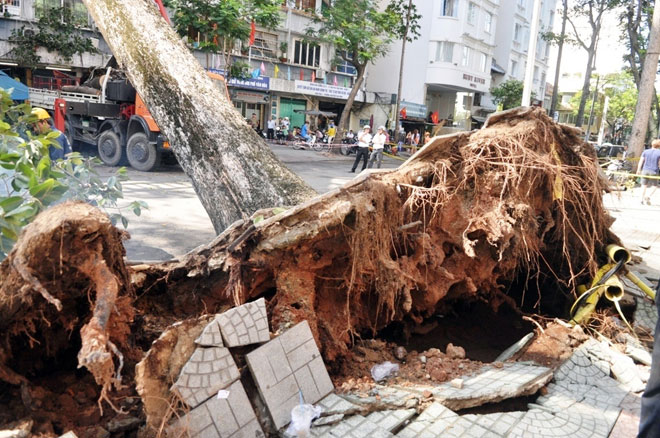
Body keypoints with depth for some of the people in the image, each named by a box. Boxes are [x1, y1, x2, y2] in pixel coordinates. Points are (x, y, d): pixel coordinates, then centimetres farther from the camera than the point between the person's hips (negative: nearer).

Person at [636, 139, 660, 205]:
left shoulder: (645, 151, 4)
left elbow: (641, 161, 5)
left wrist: (638, 170, 12)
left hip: (645, 170, 3)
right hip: (653, 172, -2)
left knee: (644, 185, 12)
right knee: (654, 186, 11)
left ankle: (642, 200, 12)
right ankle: (648, 197, -8)